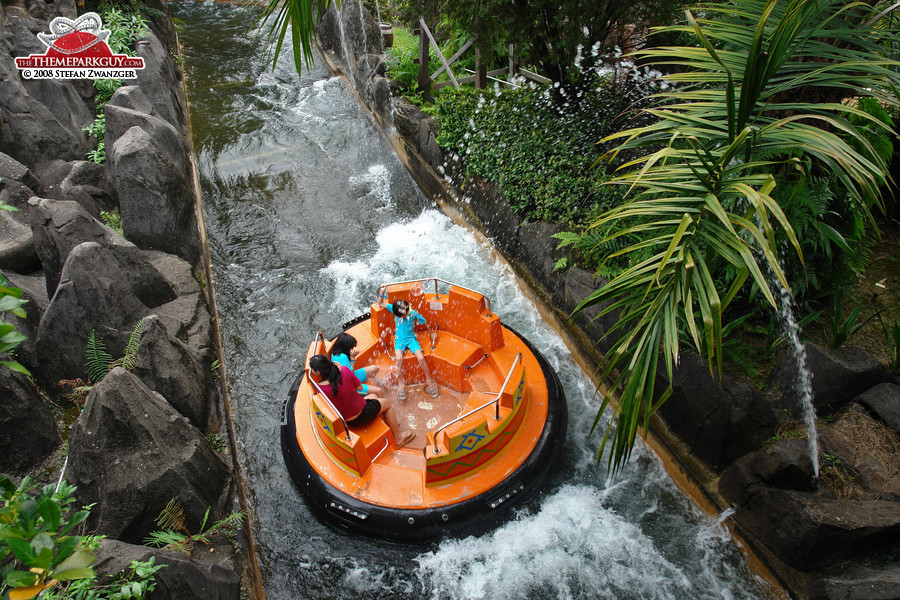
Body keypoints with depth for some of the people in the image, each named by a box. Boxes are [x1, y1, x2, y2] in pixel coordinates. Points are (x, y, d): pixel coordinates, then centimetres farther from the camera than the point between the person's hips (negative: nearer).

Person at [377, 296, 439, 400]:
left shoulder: (413, 313, -13)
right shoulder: (394, 309, -9)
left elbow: (425, 322, 3)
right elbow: (380, 303, 0)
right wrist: (382, 292, -17)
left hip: (411, 339, 0)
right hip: (399, 340, 1)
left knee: (421, 358, -23)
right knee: (399, 358, -31)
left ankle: (429, 380, 0)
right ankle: (401, 382, -10)